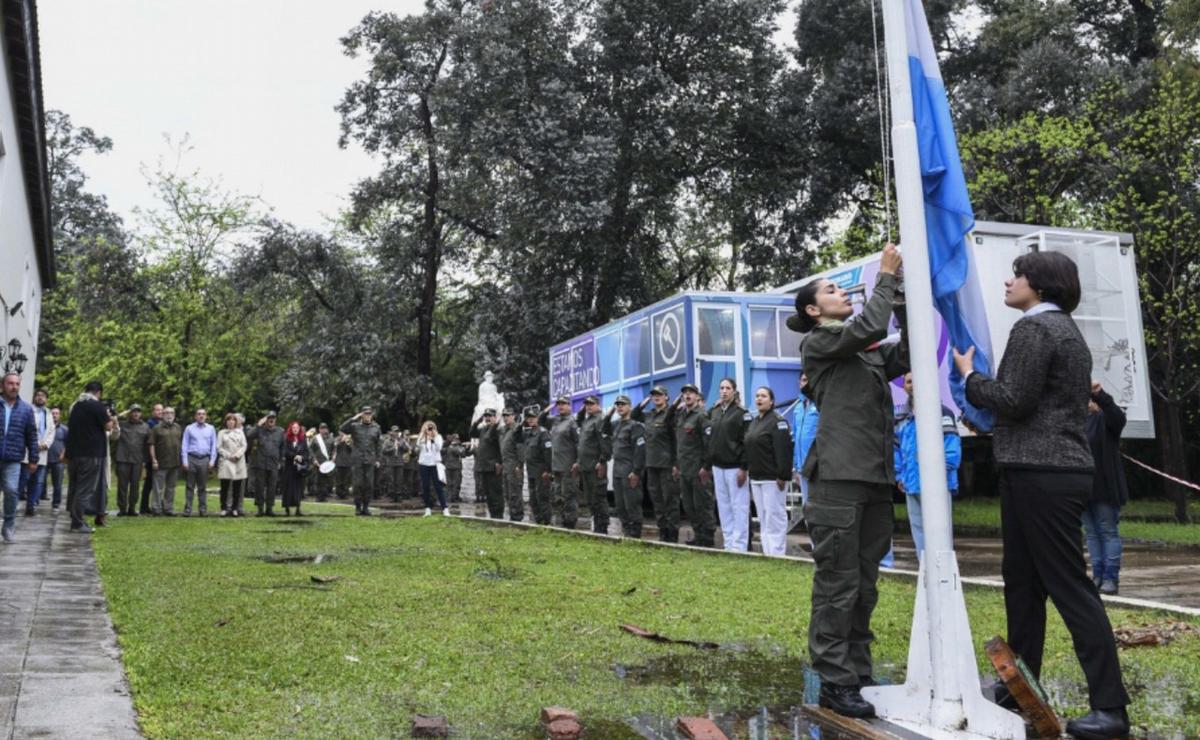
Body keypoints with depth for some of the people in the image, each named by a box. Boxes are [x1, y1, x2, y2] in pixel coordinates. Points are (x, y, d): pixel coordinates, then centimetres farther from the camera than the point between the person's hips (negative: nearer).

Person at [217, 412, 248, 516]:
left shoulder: (240, 432, 17)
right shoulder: (221, 433, 10)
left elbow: (244, 445, 9)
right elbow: (219, 447, 3)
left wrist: (237, 455, -6)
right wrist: (228, 455, -9)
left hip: (239, 461, 2)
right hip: (226, 461, -2)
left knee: (238, 486, 0)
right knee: (225, 485, -6)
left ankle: (235, 508, 5)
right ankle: (224, 508, -2)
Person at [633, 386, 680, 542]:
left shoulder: (670, 414, -8)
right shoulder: (648, 415, 13)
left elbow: (676, 440, -13)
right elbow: (633, 416, 26)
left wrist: (675, 464, -19)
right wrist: (643, 403, 13)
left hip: (666, 465, -7)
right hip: (651, 464, 7)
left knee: (670, 500, -3)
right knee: (656, 500, 10)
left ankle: (672, 536, 0)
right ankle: (662, 533, 18)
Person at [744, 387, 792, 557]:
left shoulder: (777, 421, -10)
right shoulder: (753, 422, 16)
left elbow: (783, 450, -18)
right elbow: (747, 448, 19)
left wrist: (782, 476, -22)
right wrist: (745, 468, 13)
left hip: (772, 478, -9)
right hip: (756, 477, 9)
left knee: (774, 516, -5)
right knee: (763, 517, 12)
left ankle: (777, 552, -1)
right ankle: (767, 551, 18)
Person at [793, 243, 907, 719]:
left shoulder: (869, 353, 21)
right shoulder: (817, 342, 0)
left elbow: (908, 353, 8)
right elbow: (870, 325, -14)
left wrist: (903, 294, 6)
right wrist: (886, 277, -2)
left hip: (875, 478, 7)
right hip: (839, 478, -7)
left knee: (864, 586, 11)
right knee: (838, 585, -5)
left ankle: (858, 674, 20)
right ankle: (834, 683, 2)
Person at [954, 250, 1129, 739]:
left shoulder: (1033, 327, -11)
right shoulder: (1065, 329, 20)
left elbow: (1013, 400, -17)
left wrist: (968, 375, -3)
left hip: (1040, 473, -10)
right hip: (1056, 470, 10)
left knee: (1069, 586, -7)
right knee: (1021, 580, 15)